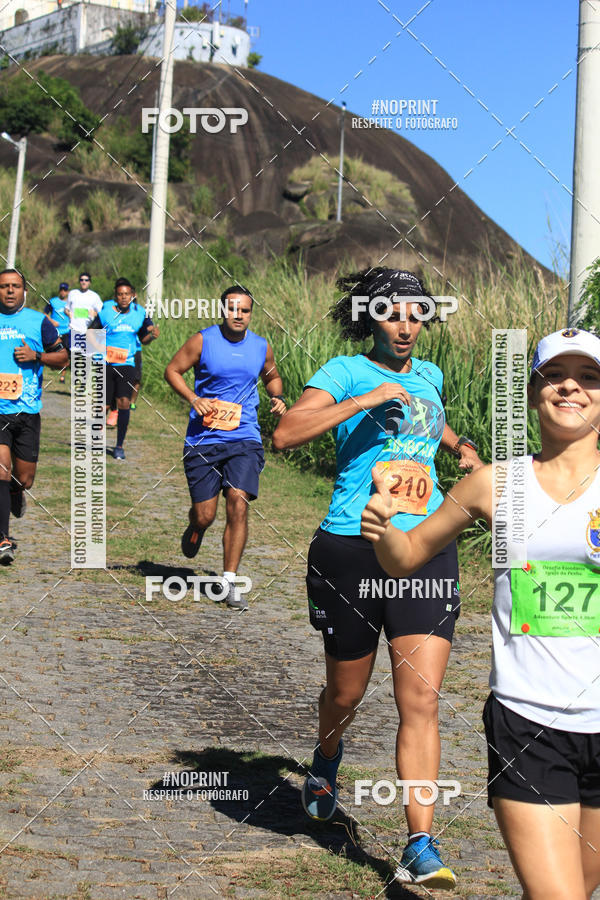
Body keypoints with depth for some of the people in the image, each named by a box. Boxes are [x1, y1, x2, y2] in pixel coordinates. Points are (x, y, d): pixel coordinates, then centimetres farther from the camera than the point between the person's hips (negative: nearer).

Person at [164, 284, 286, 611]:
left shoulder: (262, 347, 6)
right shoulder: (202, 341, -3)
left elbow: (272, 377, 25)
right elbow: (172, 370, 3)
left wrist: (278, 397, 4)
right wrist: (193, 398, -13)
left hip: (244, 439, 2)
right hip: (204, 439, -2)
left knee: (238, 504, -14)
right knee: (205, 515, -1)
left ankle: (229, 583, -4)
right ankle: (195, 528, 40)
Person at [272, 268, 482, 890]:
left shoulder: (430, 376, 14)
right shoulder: (347, 372, -2)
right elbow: (284, 434, -18)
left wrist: (461, 446, 20)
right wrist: (365, 401, -23)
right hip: (352, 551, -3)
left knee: (421, 703, -7)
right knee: (346, 693, 13)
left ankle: (420, 846, -5)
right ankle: (326, 764, 47)